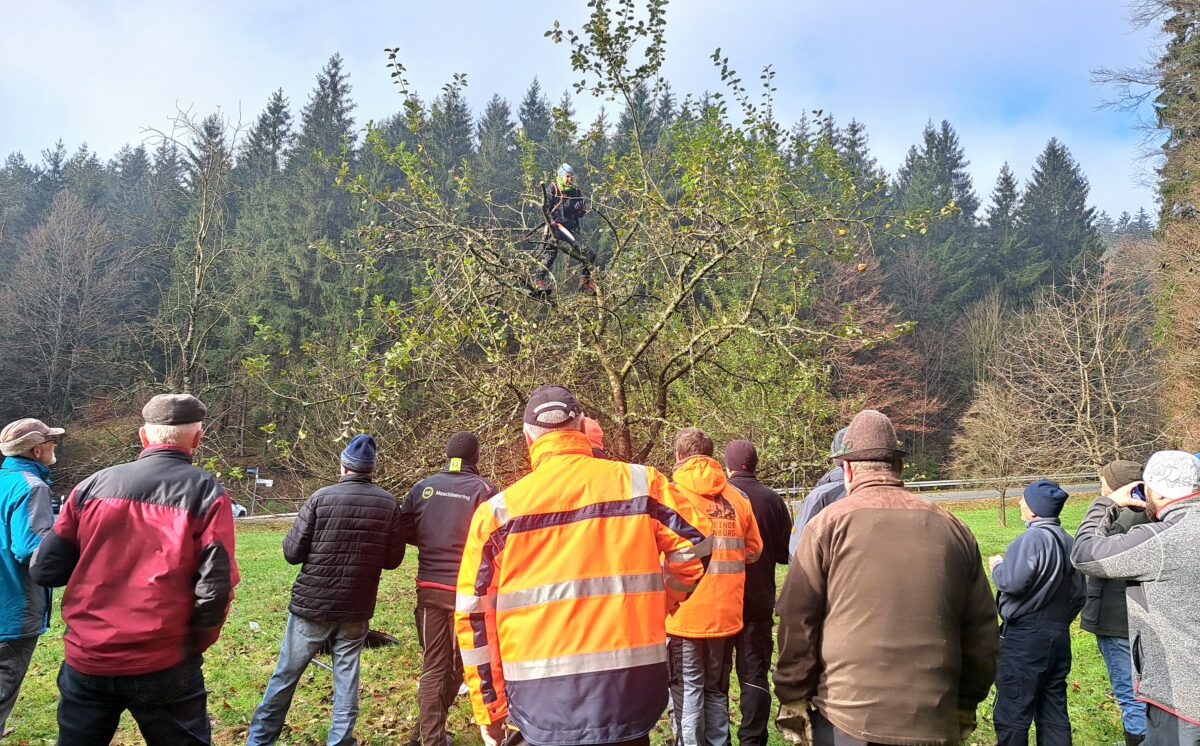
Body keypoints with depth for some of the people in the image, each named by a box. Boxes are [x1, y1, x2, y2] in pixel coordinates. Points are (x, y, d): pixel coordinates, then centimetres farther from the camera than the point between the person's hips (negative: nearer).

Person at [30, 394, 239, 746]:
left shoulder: (93, 484, 2)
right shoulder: (206, 491, -8)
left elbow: (44, 569, 3)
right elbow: (215, 584, -14)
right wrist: (195, 644, 2)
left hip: (86, 659, 4)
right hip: (162, 666, -3)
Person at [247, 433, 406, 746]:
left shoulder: (321, 498, -11)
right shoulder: (389, 504, -6)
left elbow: (292, 552, -9)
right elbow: (393, 560, 0)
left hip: (312, 605, -1)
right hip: (357, 609, 1)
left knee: (285, 675, 13)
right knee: (346, 677, 11)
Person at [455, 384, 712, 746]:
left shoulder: (498, 510, 0)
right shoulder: (640, 482, -1)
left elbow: (474, 615, 1)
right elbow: (695, 546, 4)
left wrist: (490, 709, 11)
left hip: (544, 704, 0)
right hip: (631, 692, 1)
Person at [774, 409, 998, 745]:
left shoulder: (829, 523, -5)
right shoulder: (953, 529, 6)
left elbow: (797, 622, -7)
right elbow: (982, 630, 10)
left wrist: (793, 699, 1)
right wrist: (966, 704, 20)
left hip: (847, 718, -3)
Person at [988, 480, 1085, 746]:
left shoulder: (1032, 539, -19)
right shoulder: (1068, 541, 10)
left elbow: (1011, 582, -26)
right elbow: (1078, 594, 15)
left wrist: (996, 566, -6)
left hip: (1025, 638, -9)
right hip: (1059, 638, 9)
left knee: (1012, 716, 1)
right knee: (1054, 715, 16)